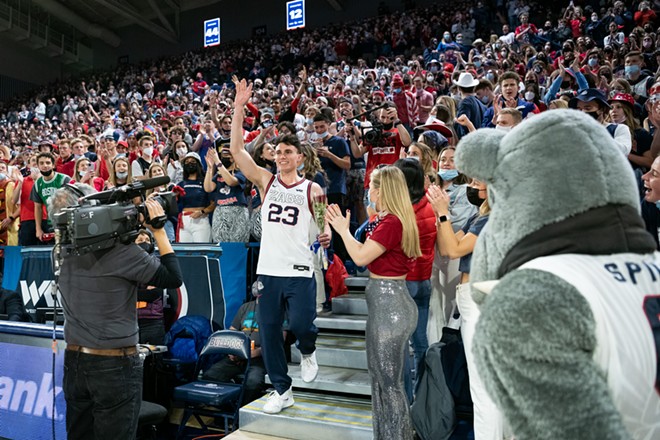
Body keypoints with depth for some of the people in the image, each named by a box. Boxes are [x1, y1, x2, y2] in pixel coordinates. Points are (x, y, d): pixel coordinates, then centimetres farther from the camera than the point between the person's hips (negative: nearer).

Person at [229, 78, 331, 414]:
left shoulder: (312, 189, 2)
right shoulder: (265, 180, 5)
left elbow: (324, 222, 11)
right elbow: (236, 149, -3)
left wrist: (326, 233, -13)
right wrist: (239, 107, -10)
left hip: (299, 271, -2)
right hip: (268, 269, 2)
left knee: (301, 324, -8)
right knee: (269, 332, 7)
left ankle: (308, 351, 29)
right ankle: (281, 390, 23)